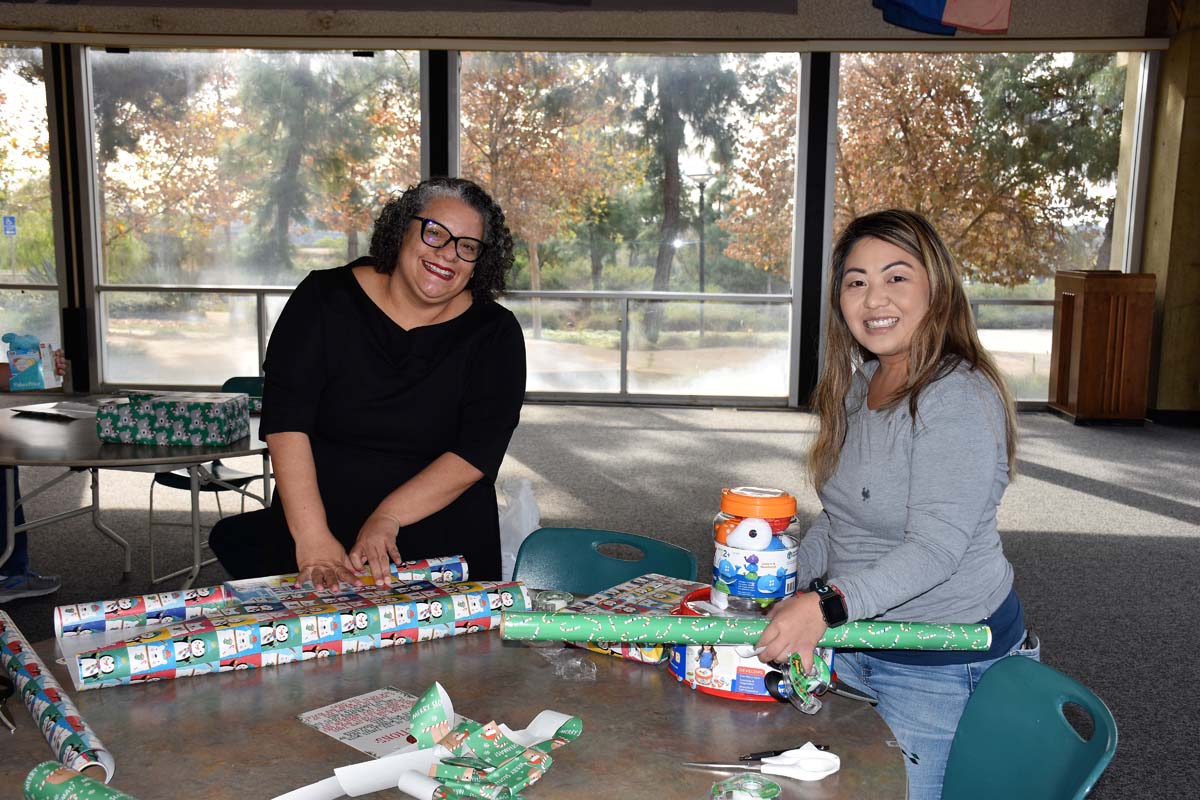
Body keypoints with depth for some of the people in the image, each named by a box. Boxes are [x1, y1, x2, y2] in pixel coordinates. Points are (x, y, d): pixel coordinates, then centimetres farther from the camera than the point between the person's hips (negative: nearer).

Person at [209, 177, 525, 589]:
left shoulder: (495, 334, 1)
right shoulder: (325, 298, 1)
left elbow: (479, 451, -8)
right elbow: (285, 421, -9)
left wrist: (388, 518, -20)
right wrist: (312, 538, -20)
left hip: (443, 547, -2)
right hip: (319, 522, 2)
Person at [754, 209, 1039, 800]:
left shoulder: (960, 399, -22)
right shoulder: (860, 384, 5)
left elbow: (935, 549, -30)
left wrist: (826, 604, -40)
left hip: (940, 663, -8)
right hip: (858, 633, 8)